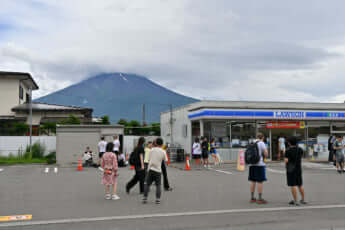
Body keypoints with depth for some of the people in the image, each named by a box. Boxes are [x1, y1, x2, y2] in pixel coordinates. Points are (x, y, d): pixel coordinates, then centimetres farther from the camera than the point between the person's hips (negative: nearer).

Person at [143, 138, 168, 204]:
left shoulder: (152, 150, 1)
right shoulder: (163, 152, -3)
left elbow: (149, 159, 4)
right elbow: (165, 160, 9)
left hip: (151, 169, 1)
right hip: (158, 170, -1)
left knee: (147, 184, 10)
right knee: (158, 185, 11)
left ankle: (145, 198, 7)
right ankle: (158, 199, 5)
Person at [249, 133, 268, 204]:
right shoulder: (261, 143, -7)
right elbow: (266, 154, -10)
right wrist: (266, 149, 9)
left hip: (252, 164, 6)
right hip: (259, 164, -6)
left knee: (253, 181, 11)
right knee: (260, 181, -2)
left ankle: (252, 198, 16)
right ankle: (260, 199, -1)